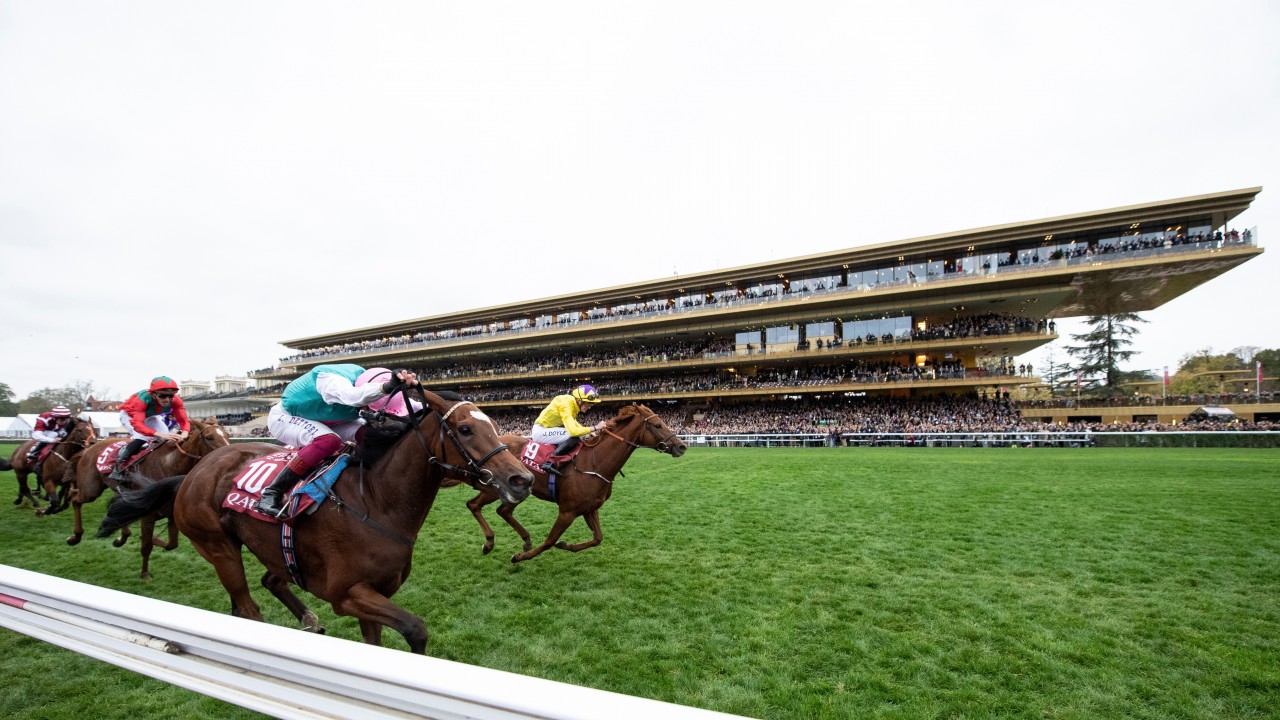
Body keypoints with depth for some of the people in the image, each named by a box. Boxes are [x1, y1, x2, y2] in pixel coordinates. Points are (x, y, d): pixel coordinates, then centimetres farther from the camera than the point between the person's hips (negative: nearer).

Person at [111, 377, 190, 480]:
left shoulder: (175, 401, -31)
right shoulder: (143, 398, -42)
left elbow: (183, 420, -32)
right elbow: (137, 424, -51)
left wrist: (184, 434, -55)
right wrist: (161, 435, -65)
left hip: (149, 417, 4)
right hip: (129, 415, -4)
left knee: (167, 438, -11)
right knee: (142, 436, -28)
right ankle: (120, 464, -13)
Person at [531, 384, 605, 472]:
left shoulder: (573, 403, 1)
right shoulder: (565, 405, -26)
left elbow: (573, 423, 19)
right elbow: (573, 431, -37)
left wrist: (589, 431, 5)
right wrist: (595, 428, -29)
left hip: (548, 428, 10)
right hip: (540, 431, -10)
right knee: (576, 436, -26)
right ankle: (550, 462, -23)